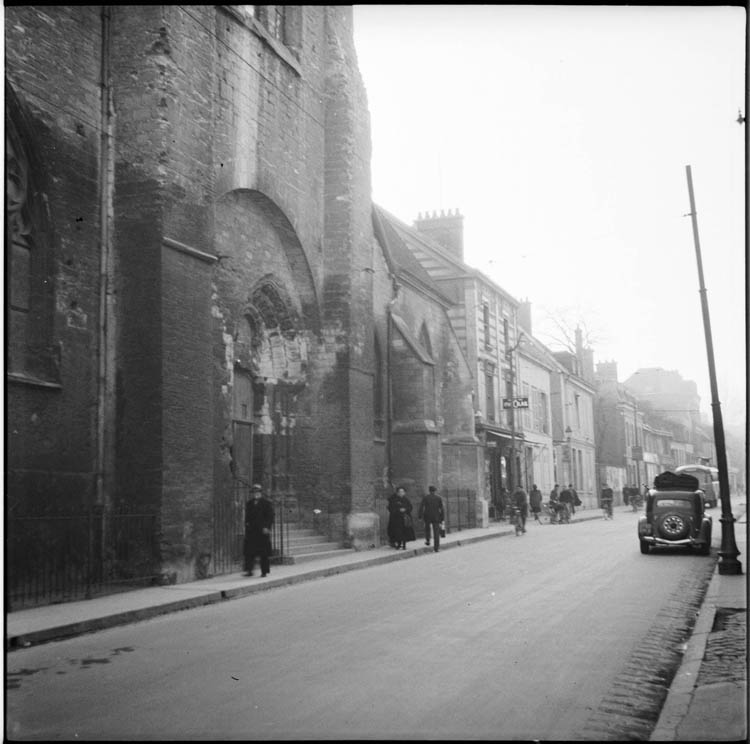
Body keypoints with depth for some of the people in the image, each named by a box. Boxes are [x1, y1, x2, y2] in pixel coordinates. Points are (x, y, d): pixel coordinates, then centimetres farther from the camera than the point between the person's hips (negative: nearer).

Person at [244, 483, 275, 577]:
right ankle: (249, 570, -1)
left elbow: (270, 516, -5)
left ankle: (264, 571, 8)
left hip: (263, 531, -4)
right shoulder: (249, 503, 15)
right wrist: (247, 525, 7)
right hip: (251, 531, 4)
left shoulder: (267, 503, 0)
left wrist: (267, 527, -14)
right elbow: (247, 516, 20)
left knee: (264, 553, 0)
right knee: (249, 551, -4)